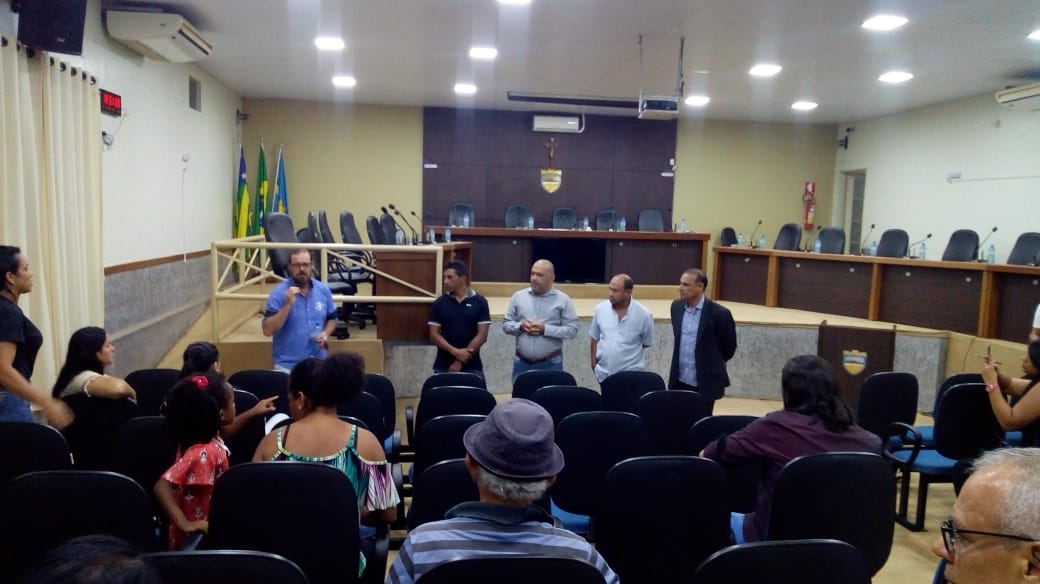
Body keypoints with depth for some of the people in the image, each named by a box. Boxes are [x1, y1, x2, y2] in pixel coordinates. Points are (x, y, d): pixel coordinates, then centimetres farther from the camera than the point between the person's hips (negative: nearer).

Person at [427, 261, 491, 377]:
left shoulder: (480, 302, 0)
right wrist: (455, 352, -14)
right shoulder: (439, 303, 4)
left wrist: (461, 361, -10)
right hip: (443, 366, 1)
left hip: (472, 367, -1)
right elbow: (434, 335, 1)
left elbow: (482, 336, -5)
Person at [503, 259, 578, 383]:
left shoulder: (563, 300, -1)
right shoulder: (518, 297, 7)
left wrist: (545, 329, -17)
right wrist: (520, 326, -12)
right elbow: (506, 324, 9)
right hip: (522, 362, 3)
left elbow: (572, 329, -7)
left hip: (551, 363, -2)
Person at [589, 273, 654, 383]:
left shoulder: (644, 315, -11)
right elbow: (594, 340, 7)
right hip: (604, 374, 3)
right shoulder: (600, 309, -3)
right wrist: (594, 365, 7)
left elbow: (646, 343, 2)